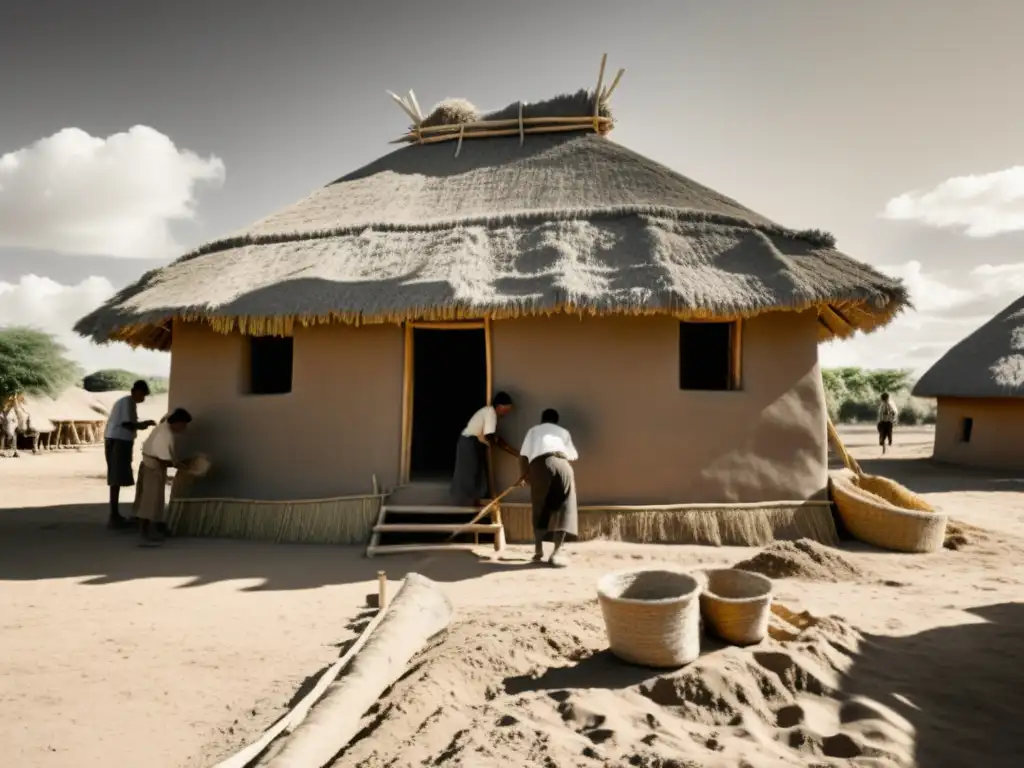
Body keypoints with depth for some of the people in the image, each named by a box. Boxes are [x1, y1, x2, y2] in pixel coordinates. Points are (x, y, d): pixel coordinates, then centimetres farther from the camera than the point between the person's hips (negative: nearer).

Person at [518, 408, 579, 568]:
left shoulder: (533, 431, 30)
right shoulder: (563, 431, 31)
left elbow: (523, 457, 22)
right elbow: (573, 456, 30)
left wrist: (526, 476, 36)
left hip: (538, 465, 0)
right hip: (560, 463, 0)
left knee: (539, 510, 17)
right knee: (564, 509, 4)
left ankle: (538, 551, 17)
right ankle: (556, 553, -8)